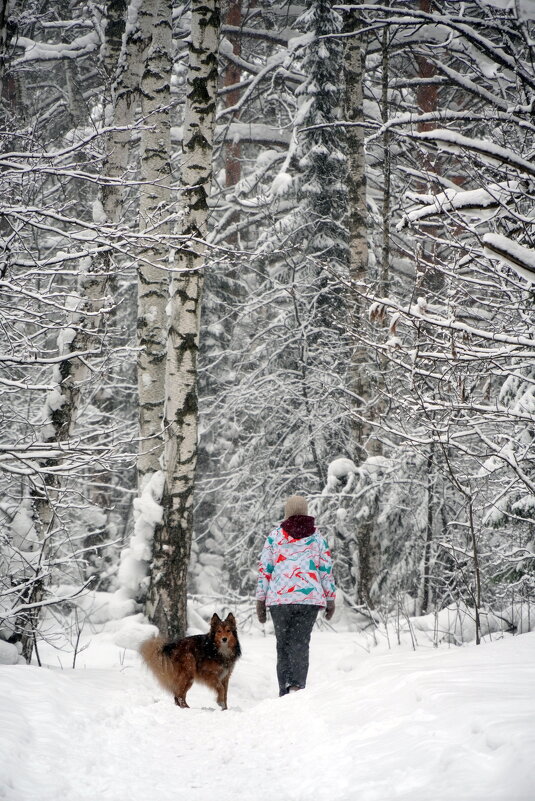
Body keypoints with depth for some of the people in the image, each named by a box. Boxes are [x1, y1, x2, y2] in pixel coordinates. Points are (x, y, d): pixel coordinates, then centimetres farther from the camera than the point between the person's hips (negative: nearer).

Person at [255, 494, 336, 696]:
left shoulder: (275, 536, 6)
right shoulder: (317, 537, 8)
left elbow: (264, 569, 5)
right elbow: (327, 570, 8)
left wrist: (260, 600, 9)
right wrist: (330, 599, 15)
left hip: (279, 598, 0)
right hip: (310, 598, 0)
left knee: (283, 644, 9)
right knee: (300, 643, -2)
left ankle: (284, 691, 7)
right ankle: (297, 685, -22)